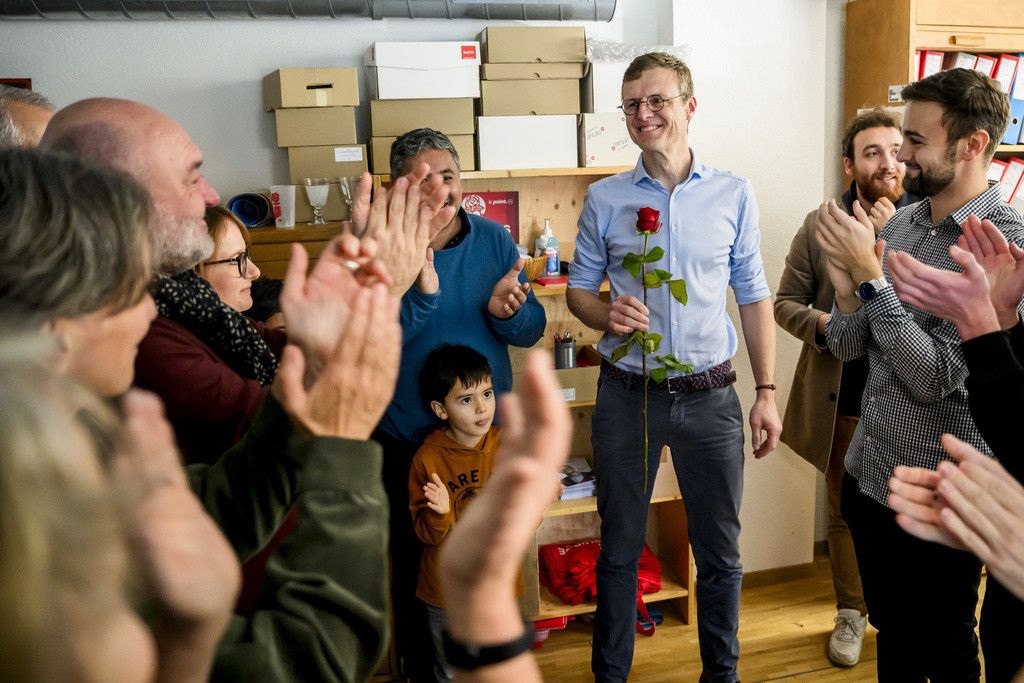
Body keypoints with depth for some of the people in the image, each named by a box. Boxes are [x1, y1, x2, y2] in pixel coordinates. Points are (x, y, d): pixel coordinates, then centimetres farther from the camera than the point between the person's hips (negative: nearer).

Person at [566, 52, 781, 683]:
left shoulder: (734, 194, 1)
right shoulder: (605, 199, 0)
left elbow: (754, 295, 5)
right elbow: (579, 287, 7)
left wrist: (767, 392, 1)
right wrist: (605, 316, -17)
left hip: (710, 395, 1)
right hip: (627, 395, 0)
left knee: (720, 550, 12)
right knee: (620, 547, 12)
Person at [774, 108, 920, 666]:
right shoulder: (819, 226, -1)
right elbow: (785, 303, 2)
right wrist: (824, 324, -18)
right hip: (843, 401, 1)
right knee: (844, 513, 14)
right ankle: (852, 611, 34)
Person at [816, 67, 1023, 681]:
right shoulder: (902, 224, 2)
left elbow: (937, 377, -25)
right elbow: (847, 347, 3)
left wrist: (872, 277, -27)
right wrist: (847, 290, -17)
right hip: (869, 474, 6)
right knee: (892, 632, 24)